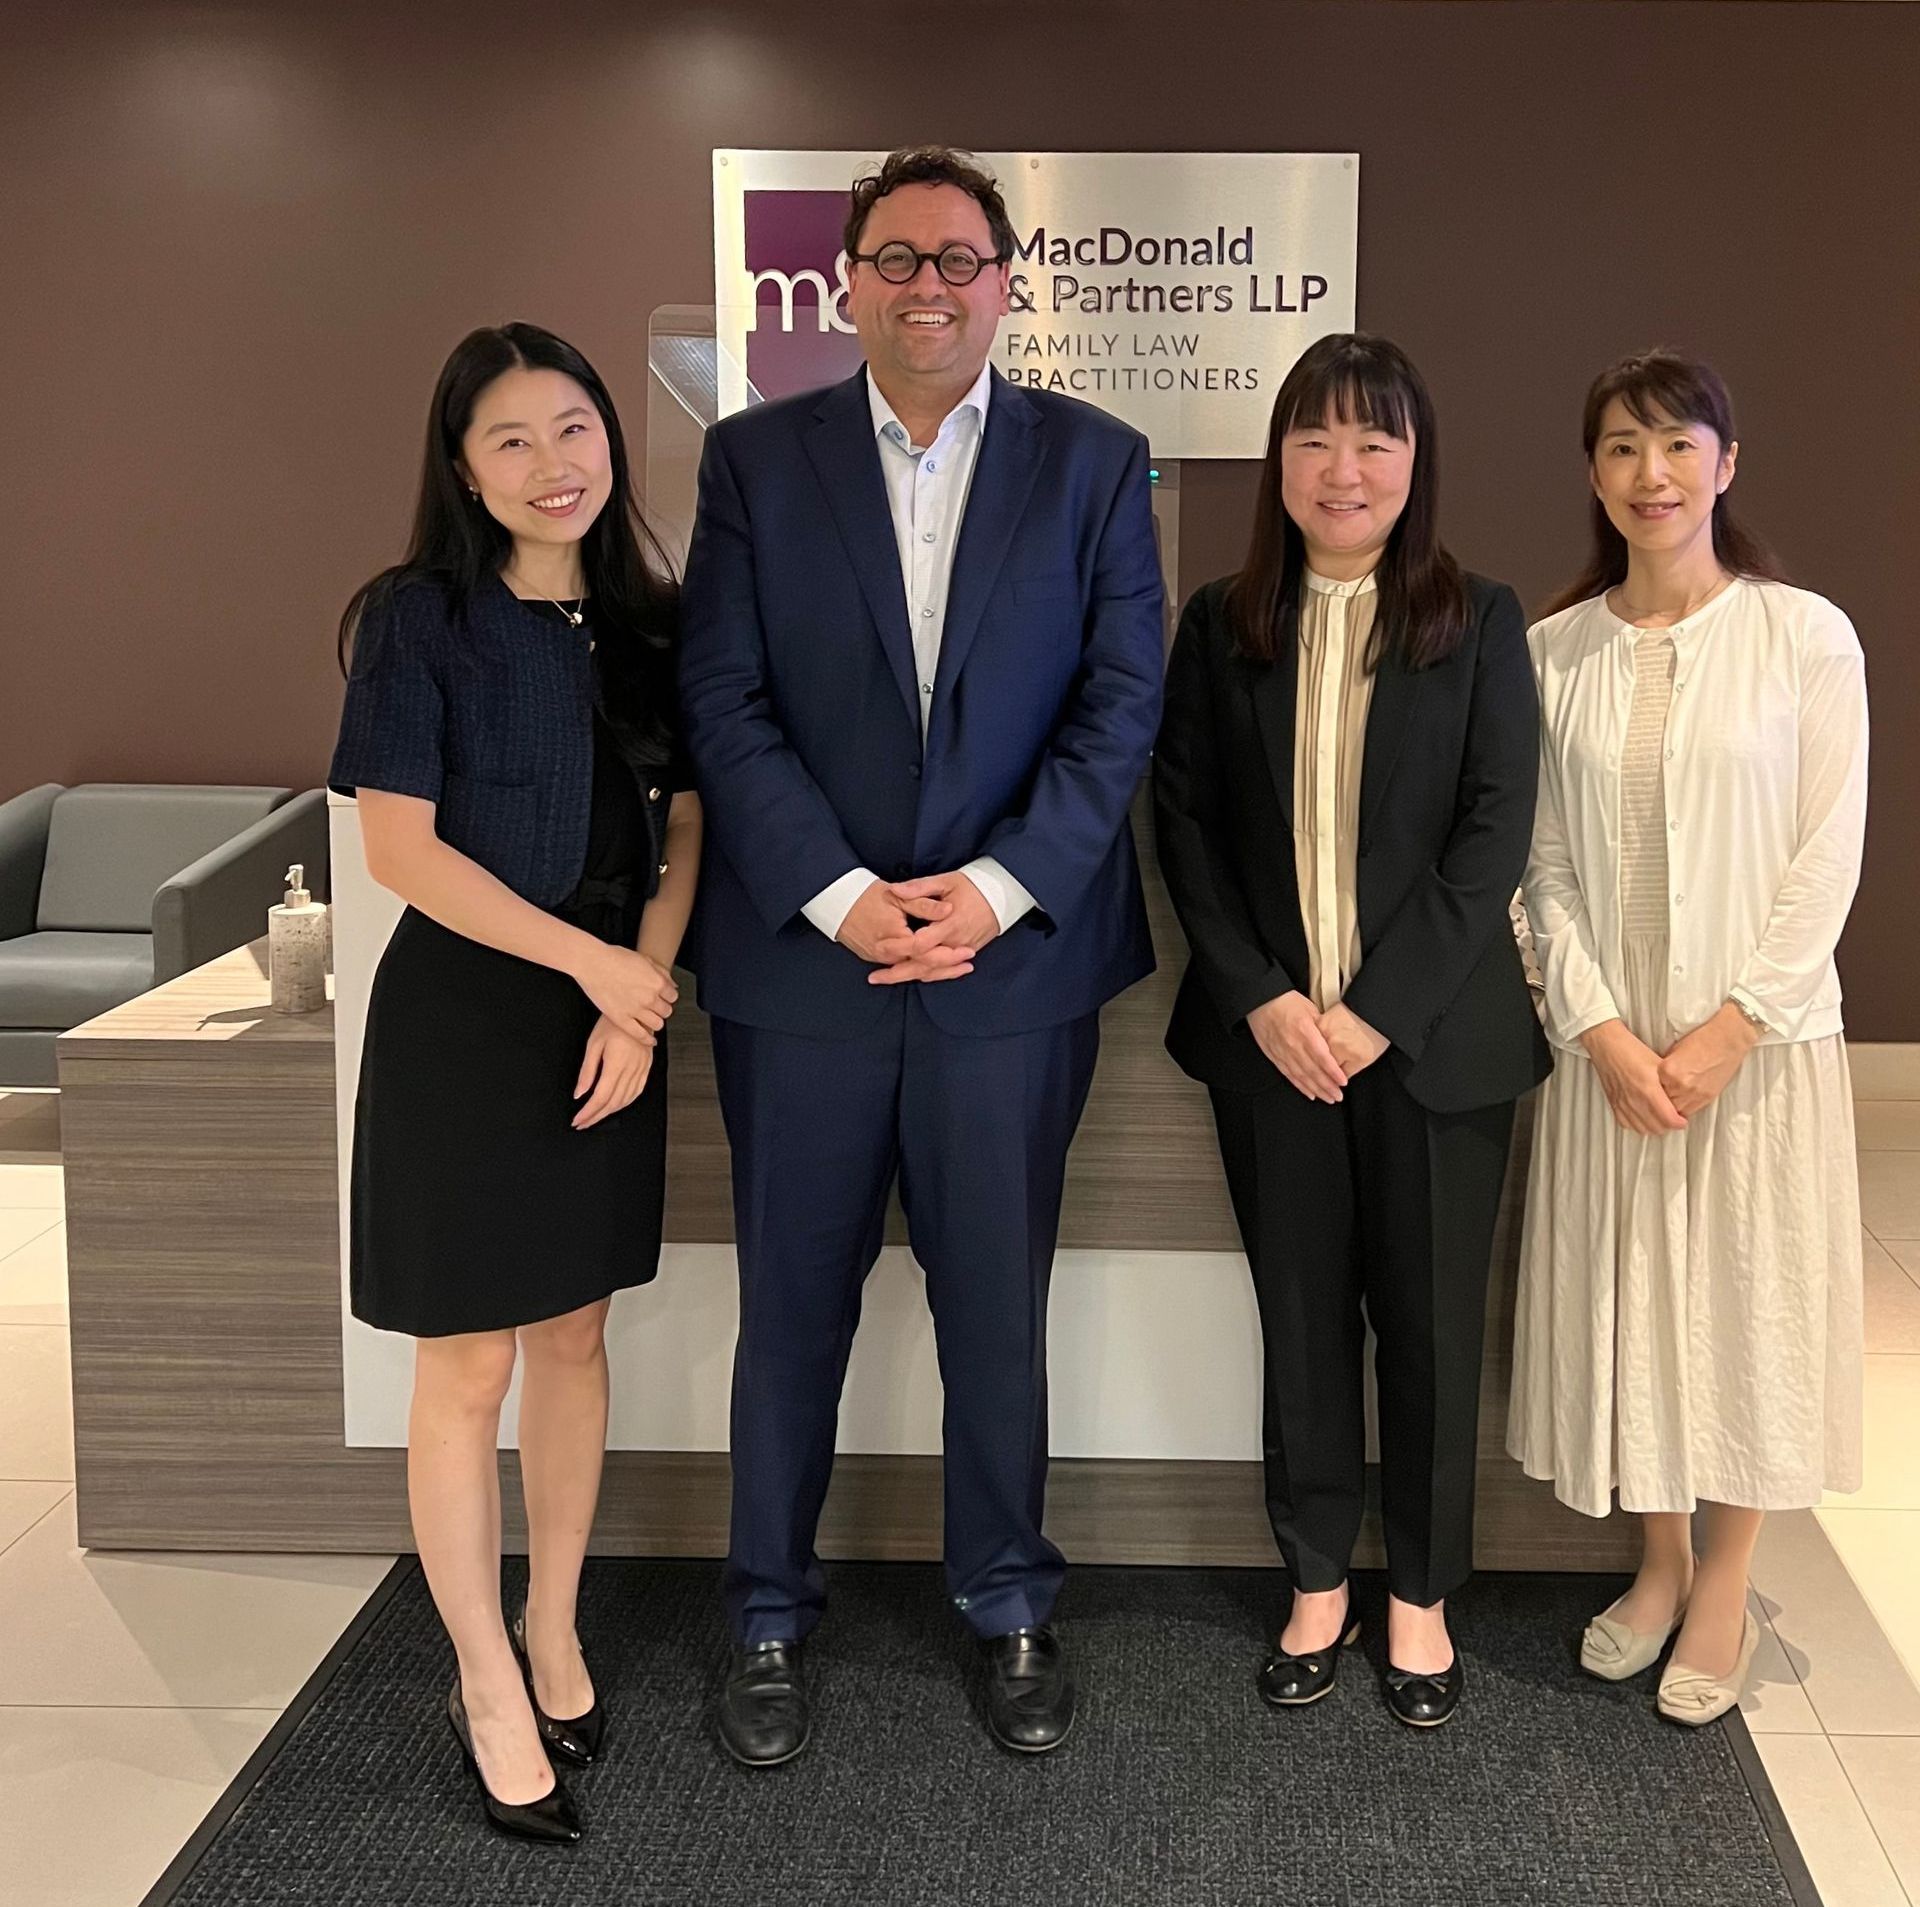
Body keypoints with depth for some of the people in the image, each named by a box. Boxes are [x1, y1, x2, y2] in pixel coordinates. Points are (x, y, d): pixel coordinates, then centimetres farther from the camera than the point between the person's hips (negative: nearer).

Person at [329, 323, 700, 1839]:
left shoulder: (648, 623, 6)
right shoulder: (418, 623, -8)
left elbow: (684, 829, 5)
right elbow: (402, 848, -12)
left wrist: (641, 1000, -8)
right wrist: (588, 959, -14)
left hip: (614, 1014, 5)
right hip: (466, 1016, -4)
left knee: (576, 1332, 13)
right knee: (469, 1366, 2)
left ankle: (553, 1631, 31)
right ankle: (488, 1686, 18)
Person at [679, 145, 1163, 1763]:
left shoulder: (1093, 462, 4)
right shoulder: (756, 459, 3)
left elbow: (1123, 703, -2)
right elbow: (725, 705, -3)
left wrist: (999, 889, -13)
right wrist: (841, 894, -14)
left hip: (1014, 960, 0)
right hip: (802, 960, 0)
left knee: (1001, 1307, 11)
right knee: (793, 1307, 11)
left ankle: (1008, 1602, 31)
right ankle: (770, 1615, 29)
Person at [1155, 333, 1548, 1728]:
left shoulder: (1480, 622, -1)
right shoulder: (1225, 627, 5)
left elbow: (1494, 831, -7)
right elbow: (1186, 825, 2)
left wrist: (1379, 1009, -14)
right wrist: (1263, 1000, -10)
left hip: (1435, 1034, -1)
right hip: (1270, 1036, 2)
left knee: (1431, 1322, 8)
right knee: (1302, 1318, 11)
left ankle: (1420, 1592, 26)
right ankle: (1319, 1583, 28)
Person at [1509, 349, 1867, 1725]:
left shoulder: (1807, 638, -6)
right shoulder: (1554, 652, 2)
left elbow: (1827, 861, -7)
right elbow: (1545, 863, 1)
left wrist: (1733, 1028, -13)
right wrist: (1603, 1031, -9)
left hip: (1760, 1039, -2)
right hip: (1608, 1042, 2)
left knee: (1748, 1297, 7)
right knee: (1625, 1296, 10)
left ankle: (1724, 1595, 24)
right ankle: (1659, 1563, 30)